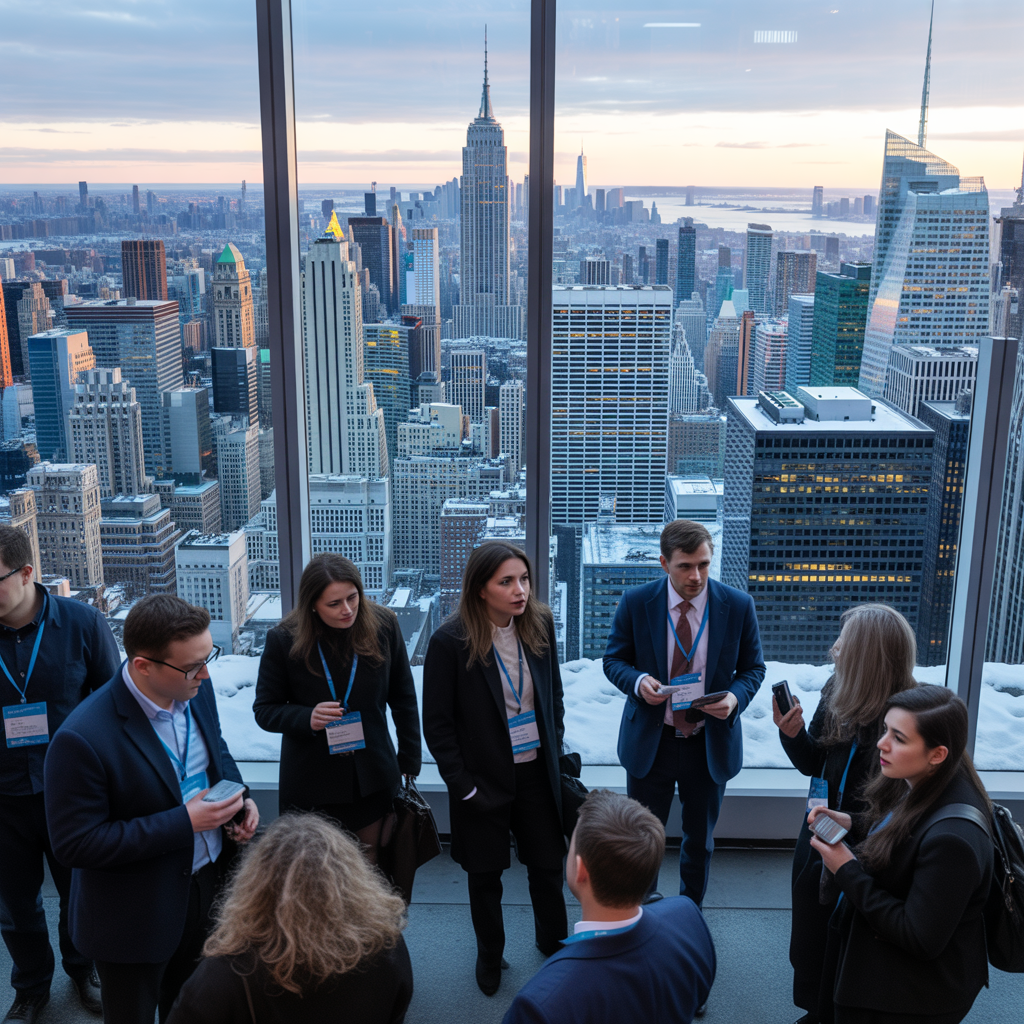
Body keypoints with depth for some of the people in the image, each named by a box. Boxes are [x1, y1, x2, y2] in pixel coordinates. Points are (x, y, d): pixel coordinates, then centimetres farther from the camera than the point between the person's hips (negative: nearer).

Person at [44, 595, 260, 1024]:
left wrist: (240, 799, -9)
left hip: (209, 885, 6)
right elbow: (74, 844, -26)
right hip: (137, 917, -6)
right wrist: (183, 823, -28)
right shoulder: (83, 739, -31)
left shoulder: (197, 690, -9)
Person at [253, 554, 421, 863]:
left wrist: (409, 764, 6)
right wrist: (307, 718, -23)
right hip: (310, 786, -1)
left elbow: (403, 700, 3)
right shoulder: (284, 640, -12)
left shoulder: (383, 625, -9)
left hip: (373, 781, 1)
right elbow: (264, 710, -3)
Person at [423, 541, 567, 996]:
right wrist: (463, 785, -11)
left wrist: (554, 750, 5)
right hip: (484, 779, -3)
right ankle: (489, 955, 39)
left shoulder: (540, 625, -6)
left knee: (548, 864, 15)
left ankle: (553, 941, 42)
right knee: (485, 874, 15)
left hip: (537, 771, 3)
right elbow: (437, 723, -11)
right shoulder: (450, 642, -18)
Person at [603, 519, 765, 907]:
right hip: (650, 740, 0)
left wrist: (736, 697, -20)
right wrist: (638, 681, -23)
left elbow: (753, 667, 1)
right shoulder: (636, 603, -11)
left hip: (710, 741, 1)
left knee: (699, 838, 18)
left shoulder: (738, 605, -9)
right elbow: (614, 659, -1)